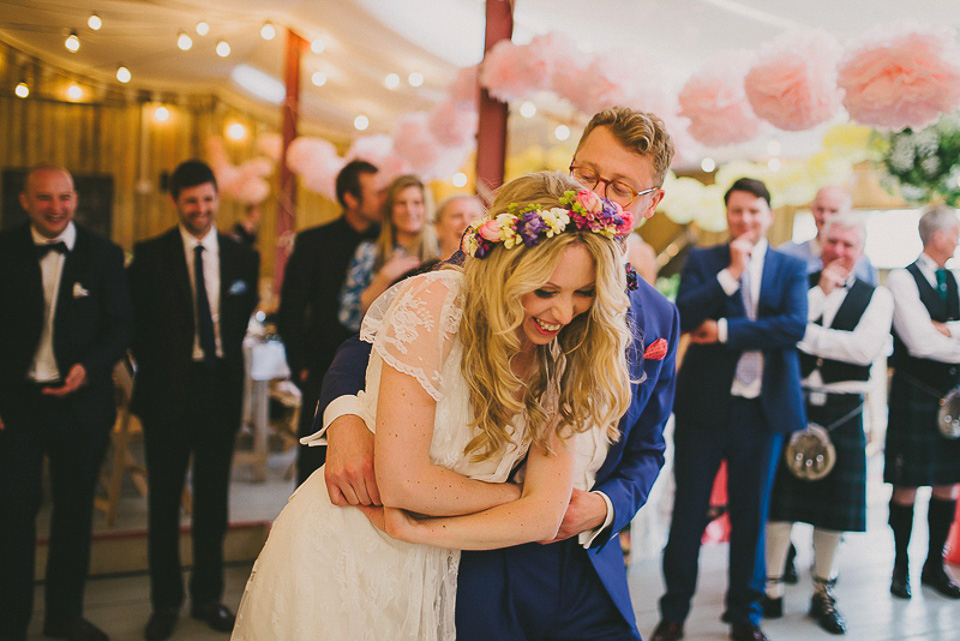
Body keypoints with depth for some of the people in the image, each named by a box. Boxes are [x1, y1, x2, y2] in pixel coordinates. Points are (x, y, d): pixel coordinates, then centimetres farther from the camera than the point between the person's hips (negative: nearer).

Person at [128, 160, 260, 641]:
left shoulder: (243, 257, 5)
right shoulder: (150, 255, -2)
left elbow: (242, 320, 10)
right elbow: (136, 324, 1)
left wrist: (225, 362, 1)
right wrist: (156, 372, -1)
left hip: (220, 388, 2)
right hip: (168, 392, -2)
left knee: (213, 497, 10)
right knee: (164, 498, 7)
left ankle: (208, 596, 24)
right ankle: (166, 601, 20)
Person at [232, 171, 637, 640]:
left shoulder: (565, 362, -6)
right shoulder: (433, 302, -22)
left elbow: (544, 518, -14)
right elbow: (402, 481, -24)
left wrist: (414, 530, -21)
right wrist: (514, 495, -12)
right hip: (336, 557, -4)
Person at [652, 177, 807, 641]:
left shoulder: (791, 269, 7)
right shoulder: (702, 262, 6)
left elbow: (795, 326, -10)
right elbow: (683, 317, -10)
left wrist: (725, 331, -12)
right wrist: (730, 272, -14)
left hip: (763, 407, 1)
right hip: (705, 403, -1)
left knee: (751, 512, 10)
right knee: (689, 510, 3)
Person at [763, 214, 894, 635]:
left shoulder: (876, 297, 4)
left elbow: (866, 349, -13)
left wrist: (805, 334, -14)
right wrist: (821, 290, -13)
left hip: (842, 414, 0)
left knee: (834, 505, 8)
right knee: (779, 498, 2)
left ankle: (823, 592, 25)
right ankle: (772, 588, 16)